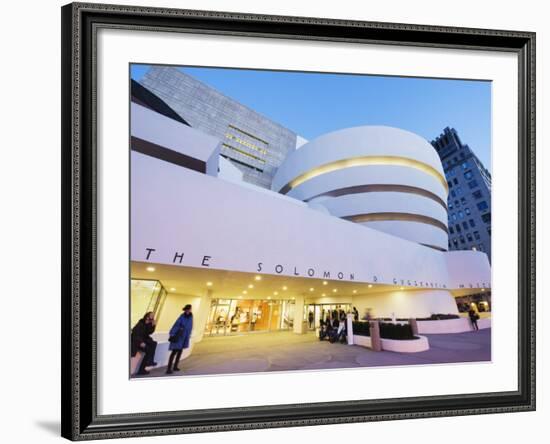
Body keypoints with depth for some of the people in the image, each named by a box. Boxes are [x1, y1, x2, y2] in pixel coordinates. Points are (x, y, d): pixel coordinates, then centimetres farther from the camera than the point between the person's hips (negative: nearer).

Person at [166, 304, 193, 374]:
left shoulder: (190, 316, 3)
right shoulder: (182, 316, -17)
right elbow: (176, 325, -22)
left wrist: (189, 334, 17)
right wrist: (172, 334, -27)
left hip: (185, 337, 7)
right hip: (178, 336, -7)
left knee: (180, 351, 13)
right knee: (174, 351, -10)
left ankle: (175, 367, 23)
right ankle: (169, 368, -10)